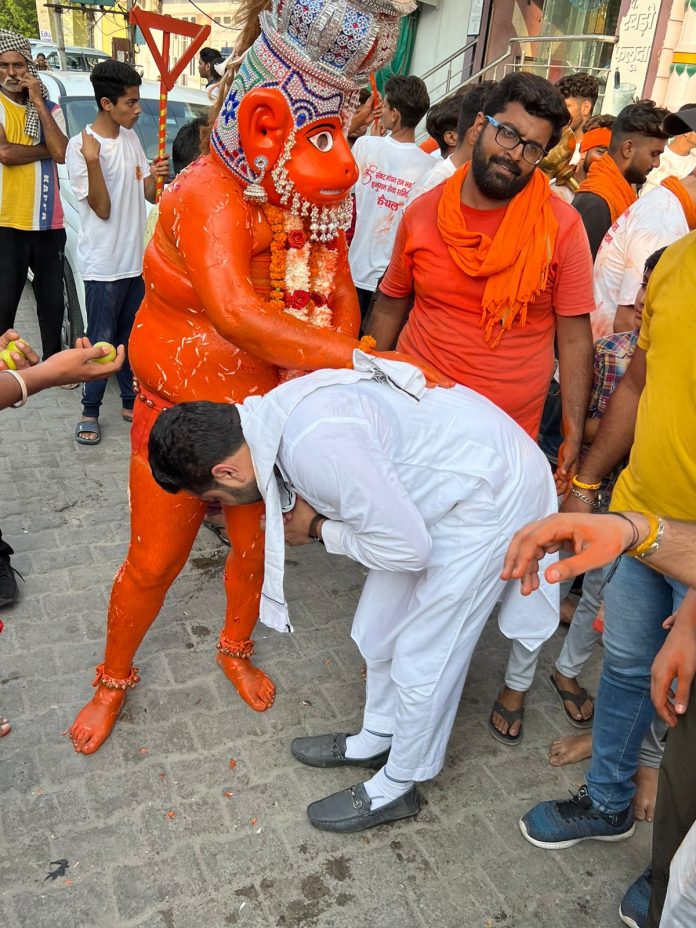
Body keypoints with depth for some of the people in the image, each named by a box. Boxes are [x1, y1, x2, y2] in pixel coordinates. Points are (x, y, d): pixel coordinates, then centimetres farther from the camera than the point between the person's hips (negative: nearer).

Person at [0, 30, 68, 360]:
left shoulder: (50, 108, 9)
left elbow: (62, 153, -8)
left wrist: (38, 102, -9)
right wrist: (45, 149, -7)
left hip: (48, 222, 4)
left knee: (52, 301, 14)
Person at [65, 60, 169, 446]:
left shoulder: (130, 138, 8)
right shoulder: (80, 146, -12)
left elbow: (149, 195, 11)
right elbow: (102, 209, -15)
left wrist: (155, 176, -11)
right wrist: (92, 162, -29)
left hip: (136, 258, 6)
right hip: (104, 265, -6)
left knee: (132, 338, 15)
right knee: (101, 341, 0)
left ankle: (131, 401, 28)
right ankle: (90, 412, 13)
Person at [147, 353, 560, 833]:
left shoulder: (316, 446, -35)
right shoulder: (275, 409, -6)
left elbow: (407, 548, -27)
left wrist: (319, 530, -13)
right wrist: (311, 512, -11)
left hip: (489, 496, -9)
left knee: (423, 655, 4)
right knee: (378, 628, 17)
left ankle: (397, 788, 27)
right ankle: (377, 739, 41)